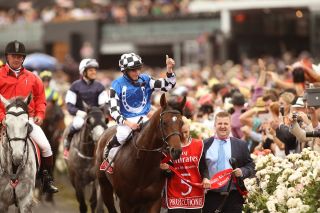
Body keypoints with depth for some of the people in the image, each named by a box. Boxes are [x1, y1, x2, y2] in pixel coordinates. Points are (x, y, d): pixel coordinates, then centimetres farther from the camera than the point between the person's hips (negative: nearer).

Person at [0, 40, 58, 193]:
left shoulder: (31, 78, 10)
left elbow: (40, 97, 17)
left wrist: (40, 114, 3)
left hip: (28, 119, 3)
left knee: (45, 146, -8)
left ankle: (47, 180, 4)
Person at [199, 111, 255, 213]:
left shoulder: (241, 145, 8)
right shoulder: (205, 145, 6)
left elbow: (250, 165, 10)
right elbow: (199, 166, 4)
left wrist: (242, 172, -11)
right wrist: (204, 178, -15)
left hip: (233, 196, 1)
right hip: (211, 196, 0)